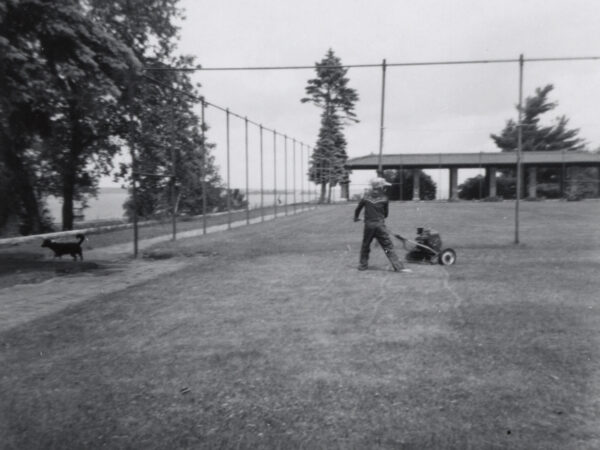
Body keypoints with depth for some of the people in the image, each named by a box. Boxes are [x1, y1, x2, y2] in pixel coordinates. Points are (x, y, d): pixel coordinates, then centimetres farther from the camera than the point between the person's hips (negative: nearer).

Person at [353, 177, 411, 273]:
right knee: (388, 246, 0)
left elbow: (358, 209, 9)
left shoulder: (366, 197, 1)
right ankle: (398, 267, -2)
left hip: (368, 225, 2)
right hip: (380, 224, -2)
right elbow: (386, 213, 6)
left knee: (365, 245, 18)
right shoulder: (384, 198, -3)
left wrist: (356, 218, 27)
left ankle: (363, 265, 22)